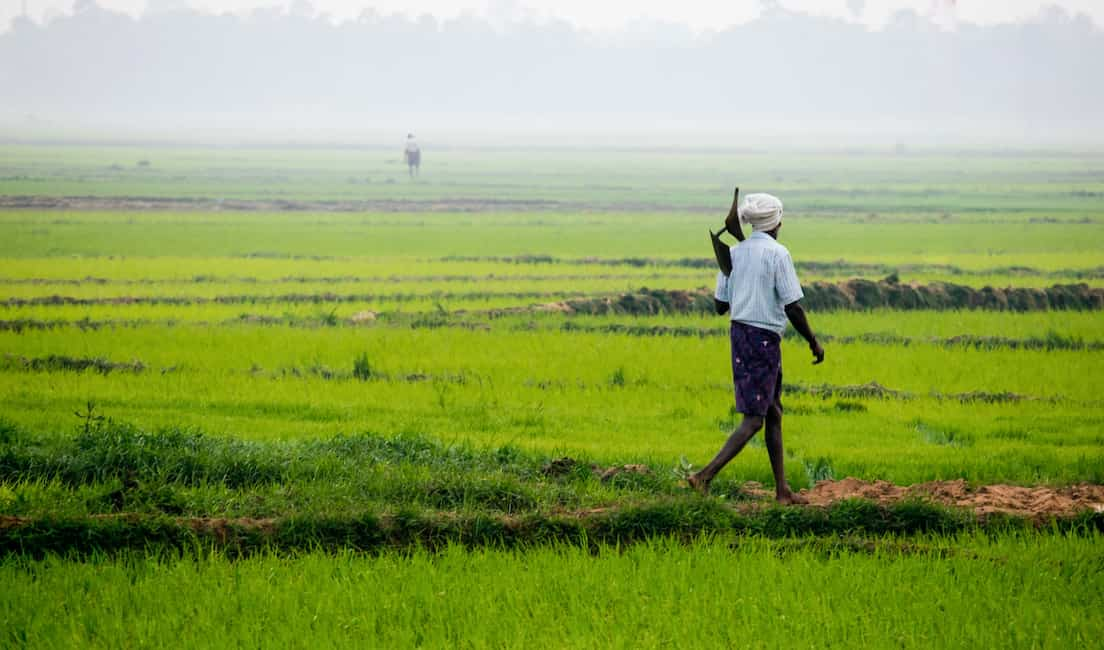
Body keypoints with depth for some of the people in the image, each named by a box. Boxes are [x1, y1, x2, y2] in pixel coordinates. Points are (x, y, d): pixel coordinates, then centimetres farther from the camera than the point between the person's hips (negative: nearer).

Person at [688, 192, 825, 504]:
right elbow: (793, 307, -14)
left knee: (773, 413, 15)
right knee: (754, 419, -5)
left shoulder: (734, 253, 6)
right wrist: (813, 342, -2)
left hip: (739, 332, 8)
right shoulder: (777, 253, -13)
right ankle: (706, 475, -16)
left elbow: (720, 305, 9)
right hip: (764, 338, -8)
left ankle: (782, 489, 18)